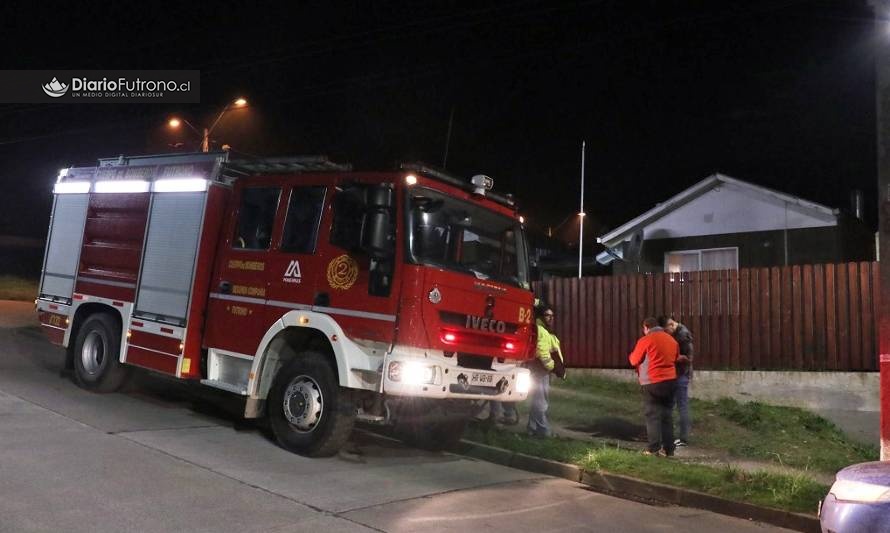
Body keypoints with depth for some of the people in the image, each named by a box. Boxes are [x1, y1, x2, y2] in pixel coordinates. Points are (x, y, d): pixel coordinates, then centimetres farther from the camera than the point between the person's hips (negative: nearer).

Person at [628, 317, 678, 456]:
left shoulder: (645, 340, -10)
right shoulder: (672, 340, 8)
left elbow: (634, 361, -2)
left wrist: (631, 355, 19)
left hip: (652, 383, -5)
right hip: (670, 381, 5)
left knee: (653, 415, 0)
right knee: (666, 415, 11)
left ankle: (654, 448, -3)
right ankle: (668, 448, 11)